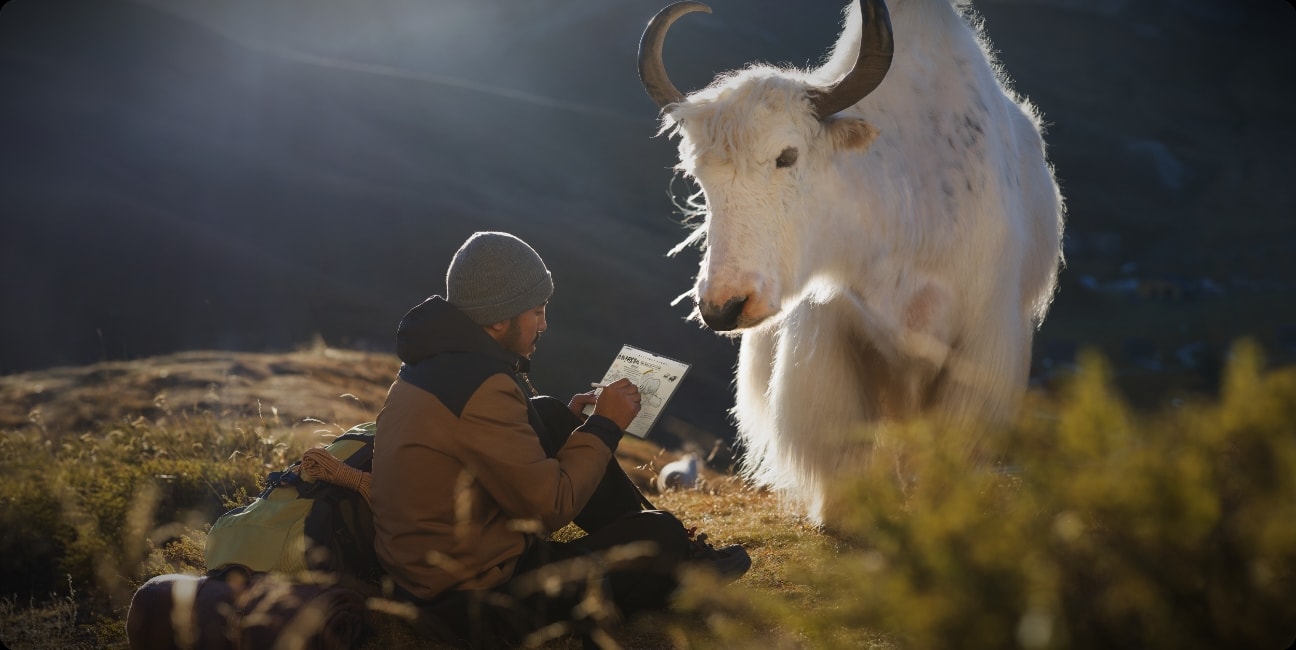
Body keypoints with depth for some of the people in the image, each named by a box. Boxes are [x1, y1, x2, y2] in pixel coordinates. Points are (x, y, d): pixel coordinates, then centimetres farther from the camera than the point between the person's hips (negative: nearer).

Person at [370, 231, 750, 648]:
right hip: (476, 604, -10)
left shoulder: (432, 360, 4)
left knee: (550, 418, 13)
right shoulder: (483, 389, -26)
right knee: (660, 535, -4)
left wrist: (570, 421, 9)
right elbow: (552, 505, -21)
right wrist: (604, 427, -8)